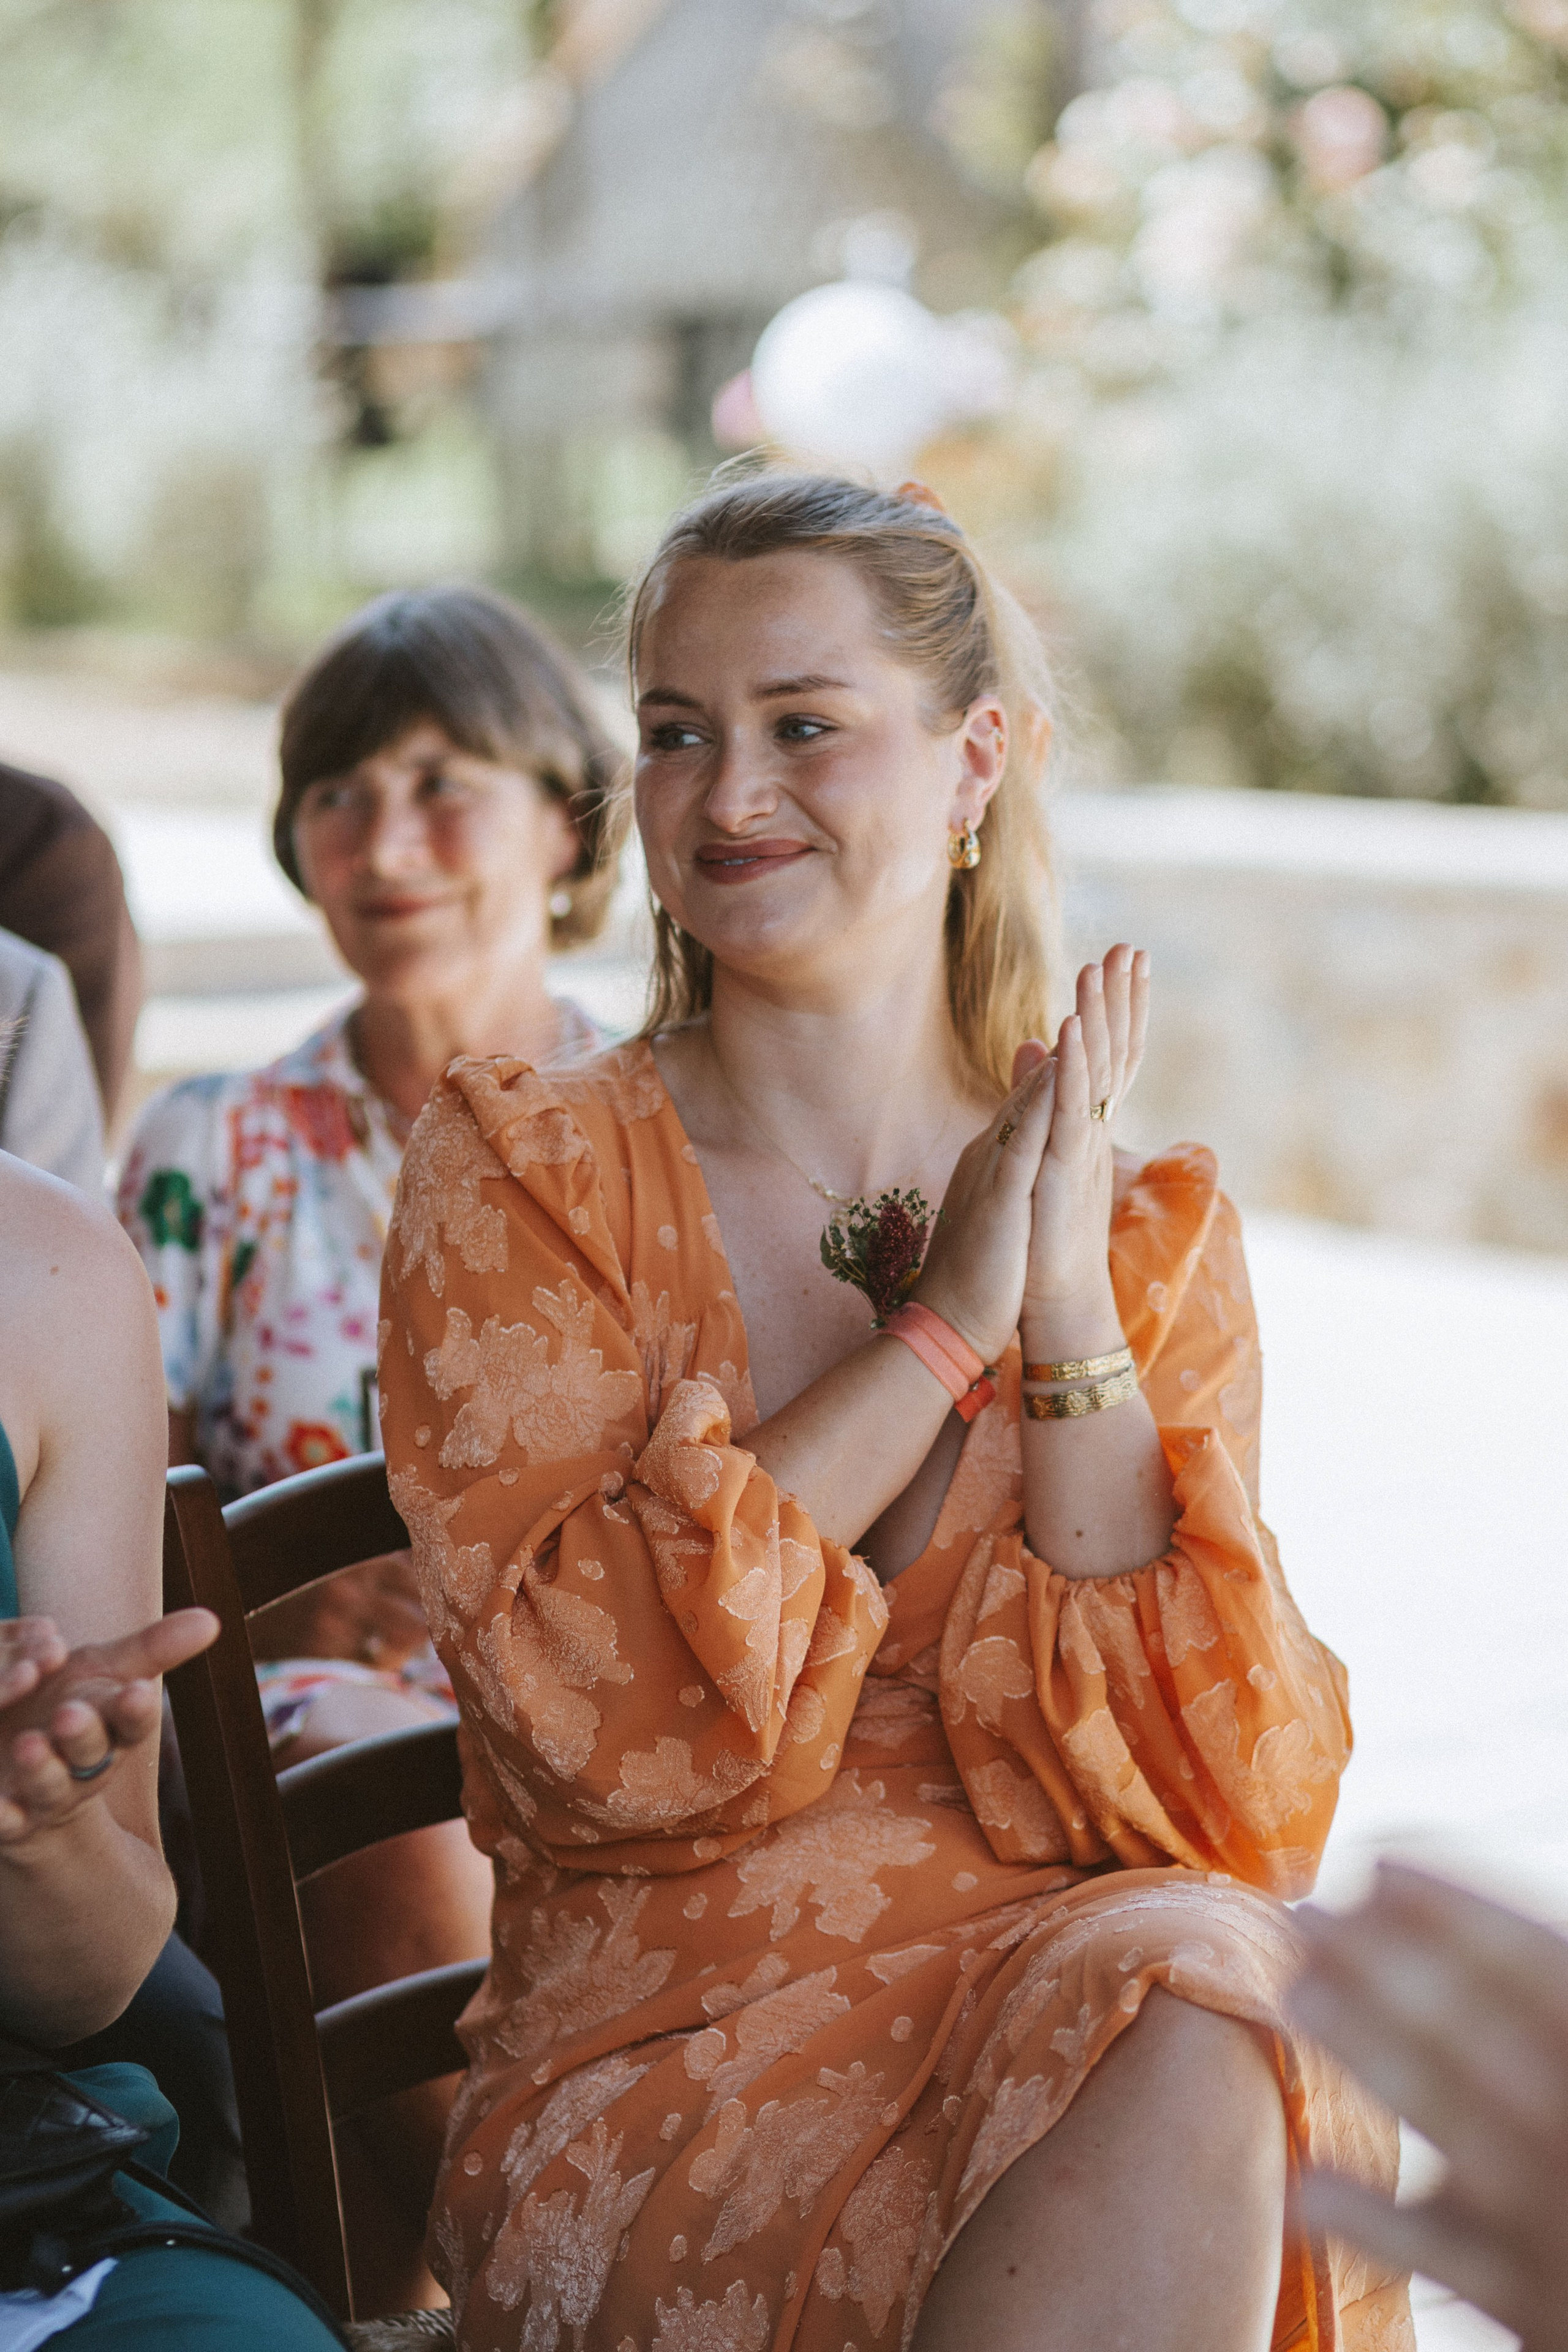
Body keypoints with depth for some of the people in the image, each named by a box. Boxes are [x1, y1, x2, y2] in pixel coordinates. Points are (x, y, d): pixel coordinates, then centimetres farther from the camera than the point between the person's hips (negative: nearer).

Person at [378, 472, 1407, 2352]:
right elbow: (603, 1720, -12)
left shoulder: (1151, 1238, 9)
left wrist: (1071, 1314, -8)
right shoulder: (519, 1185, 3)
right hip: (671, 2043, -3)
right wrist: (946, 1325, -8)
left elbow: (1225, 1806, -2)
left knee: (1196, 2013, -33)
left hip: (1093, 2007, 3)